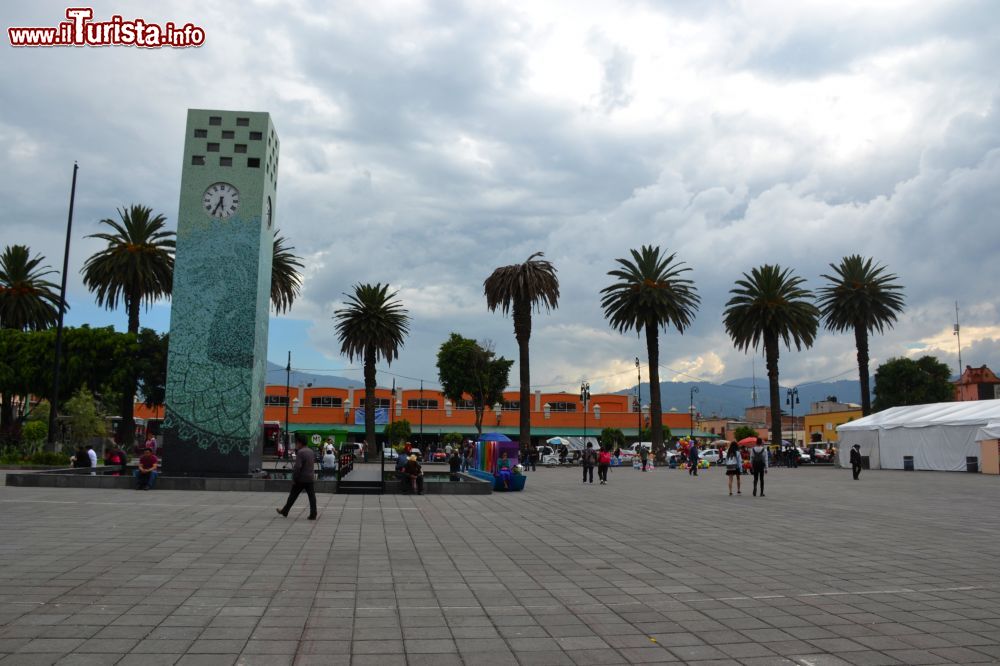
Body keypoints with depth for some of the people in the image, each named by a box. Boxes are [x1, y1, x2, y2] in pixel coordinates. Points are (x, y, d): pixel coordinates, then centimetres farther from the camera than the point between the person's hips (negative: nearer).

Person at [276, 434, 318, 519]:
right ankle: (313, 515, -1)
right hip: (310, 478, 6)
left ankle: (284, 511, 21)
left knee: (293, 496, 8)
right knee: (311, 496, 2)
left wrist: (294, 479, -13)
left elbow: (297, 467, -21)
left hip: (301, 479, -6)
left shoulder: (300, 452, -15)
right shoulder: (311, 451, 10)